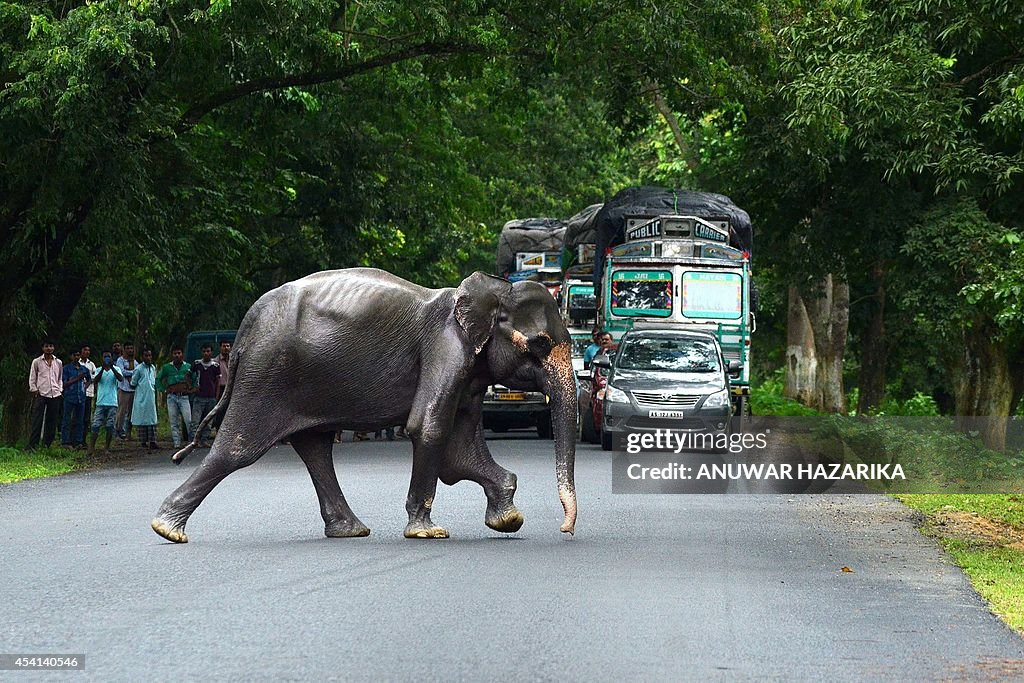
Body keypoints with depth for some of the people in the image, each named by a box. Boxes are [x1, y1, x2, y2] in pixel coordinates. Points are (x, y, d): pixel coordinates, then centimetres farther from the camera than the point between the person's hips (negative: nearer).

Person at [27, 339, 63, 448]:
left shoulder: (58, 363, 13)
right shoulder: (37, 362, 4)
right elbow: (32, 378, 7)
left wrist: (60, 390, 8)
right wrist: (34, 389, -4)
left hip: (55, 395, 3)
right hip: (41, 394, -3)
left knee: (52, 421, 4)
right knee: (37, 421, -9)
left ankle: (47, 444, 11)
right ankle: (32, 445, -10)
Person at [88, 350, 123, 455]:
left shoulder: (116, 369, 6)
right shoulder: (99, 370, 8)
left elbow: (120, 378, -14)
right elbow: (95, 381, -9)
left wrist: (112, 368, -23)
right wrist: (102, 369, -20)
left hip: (112, 403, 0)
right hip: (101, 402, 0)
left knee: (110, 426, 1)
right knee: (96, 425, -5)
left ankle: (107, 447, 9)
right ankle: (92, 446, 4)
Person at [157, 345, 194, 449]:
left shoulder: (188, 367, 7)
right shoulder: (167, 367, 8)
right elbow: (158, 379, 18)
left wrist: (192, 389, 8)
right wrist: (163, 390, 8)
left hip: (184, 397, -1)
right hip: (172, 397, 1)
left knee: (189, 421, -9)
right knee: (174, 422, 1)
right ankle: (177, 443, 4)